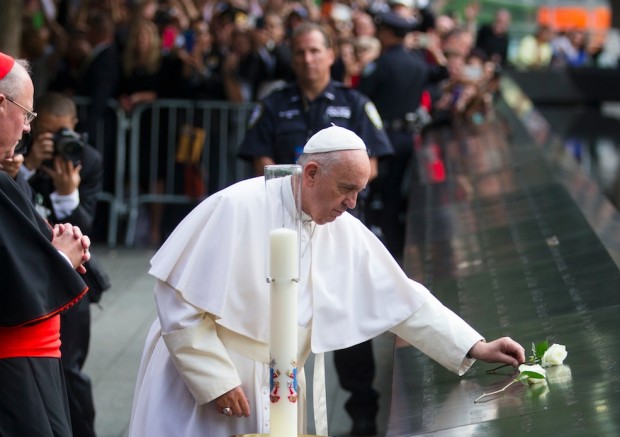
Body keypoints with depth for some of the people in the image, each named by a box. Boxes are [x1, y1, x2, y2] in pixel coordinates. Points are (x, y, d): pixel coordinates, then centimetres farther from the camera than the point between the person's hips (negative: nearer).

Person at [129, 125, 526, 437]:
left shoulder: (345, 232, -1)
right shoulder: (238, 208, -17)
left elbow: (401, 298, 4)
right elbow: (179, 297, -16)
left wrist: (475, 348, -2)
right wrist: (215, 381, -16)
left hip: (279, 394, 5)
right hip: (200, 386, -5)